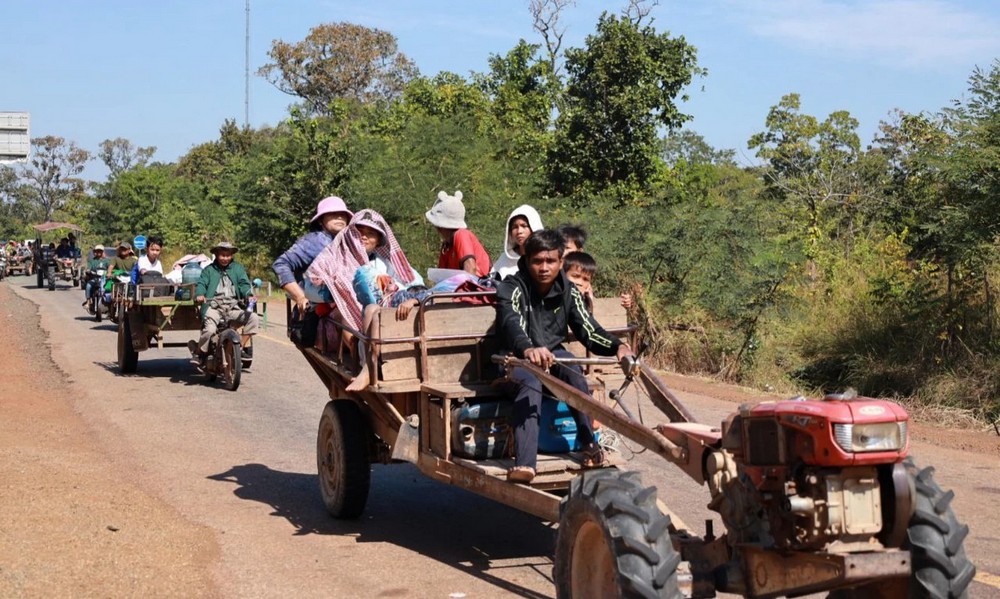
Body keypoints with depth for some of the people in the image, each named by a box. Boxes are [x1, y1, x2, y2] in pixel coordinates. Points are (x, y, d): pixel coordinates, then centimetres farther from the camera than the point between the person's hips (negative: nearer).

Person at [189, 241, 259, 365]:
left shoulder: (238, 268, 18)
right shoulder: (209, 270, 15)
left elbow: (244, 284, 5)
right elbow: (202, 284, 2)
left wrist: (249, 295, -17)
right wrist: (199, 295, -21)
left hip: (233, 308, 2)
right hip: (214, 307, -2)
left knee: (253, 318, -21)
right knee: (209, 329, -29)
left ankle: (243, 346, -3)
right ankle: (199, 352, -1)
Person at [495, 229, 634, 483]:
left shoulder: (568, 291, -1)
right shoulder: (512, 288, -17)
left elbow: (588, 330, -7)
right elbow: (512, 323, -37)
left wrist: (617, 346, -28)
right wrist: (528, 350, -60)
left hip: (553, 355, 4)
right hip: (516, 360, -4)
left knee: (571, 367, -30)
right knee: (530, 382, -36)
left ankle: (589, 444, -27)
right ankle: (524, 463, -51)